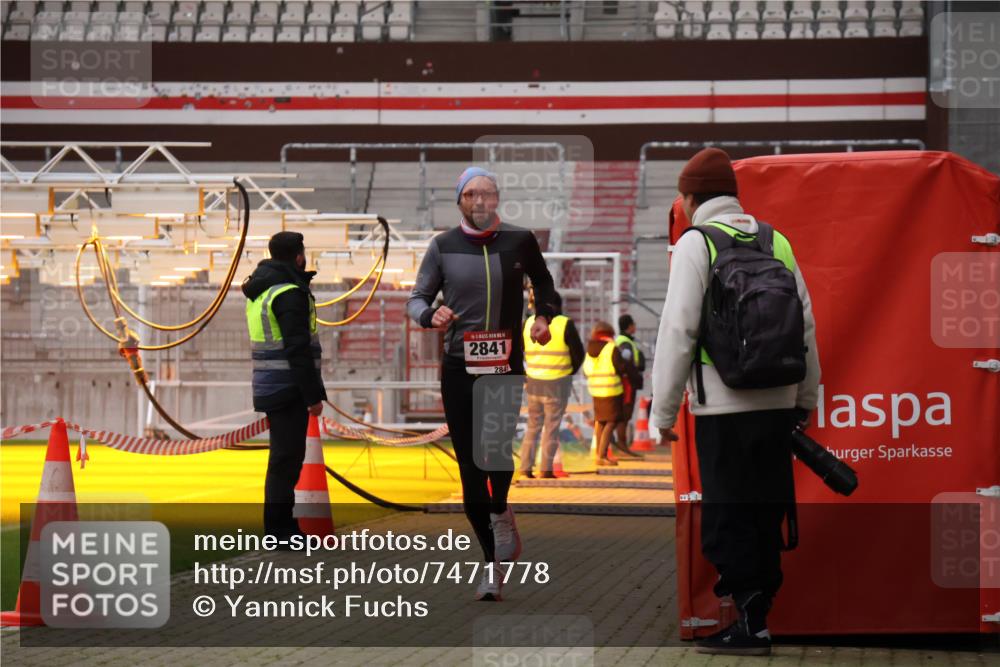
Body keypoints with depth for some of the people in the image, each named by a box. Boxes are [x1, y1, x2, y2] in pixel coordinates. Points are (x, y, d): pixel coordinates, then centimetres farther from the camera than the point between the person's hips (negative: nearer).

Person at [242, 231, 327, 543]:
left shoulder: (259, 291, 14)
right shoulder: (289, 294, -15)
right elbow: (298, 349, -19)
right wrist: (313, 394, -17)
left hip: (271, 386, 9)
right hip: (289, 388, -9)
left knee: (283, 457, 16)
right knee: (287, 458, -6)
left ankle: (280, 526, 22)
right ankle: (280, 530, -5)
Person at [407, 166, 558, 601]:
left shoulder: (520, 241, 4)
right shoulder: (443, 246, 3)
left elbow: (543, 282, 21)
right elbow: (416, 299, 7)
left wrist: (544, 315, 2)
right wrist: (430, 314, -15)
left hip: (507, 365, -1)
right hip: (458, 367, 1)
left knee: (497, 449, -21)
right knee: (470, 466, 0)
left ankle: (501, 512, 12)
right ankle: (492, 562, 11)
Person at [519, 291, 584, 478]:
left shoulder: (528, 322, 4)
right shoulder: (565, 324, -8)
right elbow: (578, 354, -5)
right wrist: (570, 372, 11)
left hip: (533, 383, 4)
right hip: (557, 384, -4)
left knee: (533, 426, 14)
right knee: (551, 427, 3)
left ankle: (525, 468, 10)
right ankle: (546, 470, 2)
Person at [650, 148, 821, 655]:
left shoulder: (695, 243, -6)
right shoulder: (776, 242, 11)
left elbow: (678, 331, -11)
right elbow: (806, 325, 13)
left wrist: (663, 411, -6)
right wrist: (806, 397, 23)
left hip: (724, 406, -5)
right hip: (777, 401, 6)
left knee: (727, 516, -2)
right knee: (766, 509, 15)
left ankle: (751, 623, -6)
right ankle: (756, 590, 22)